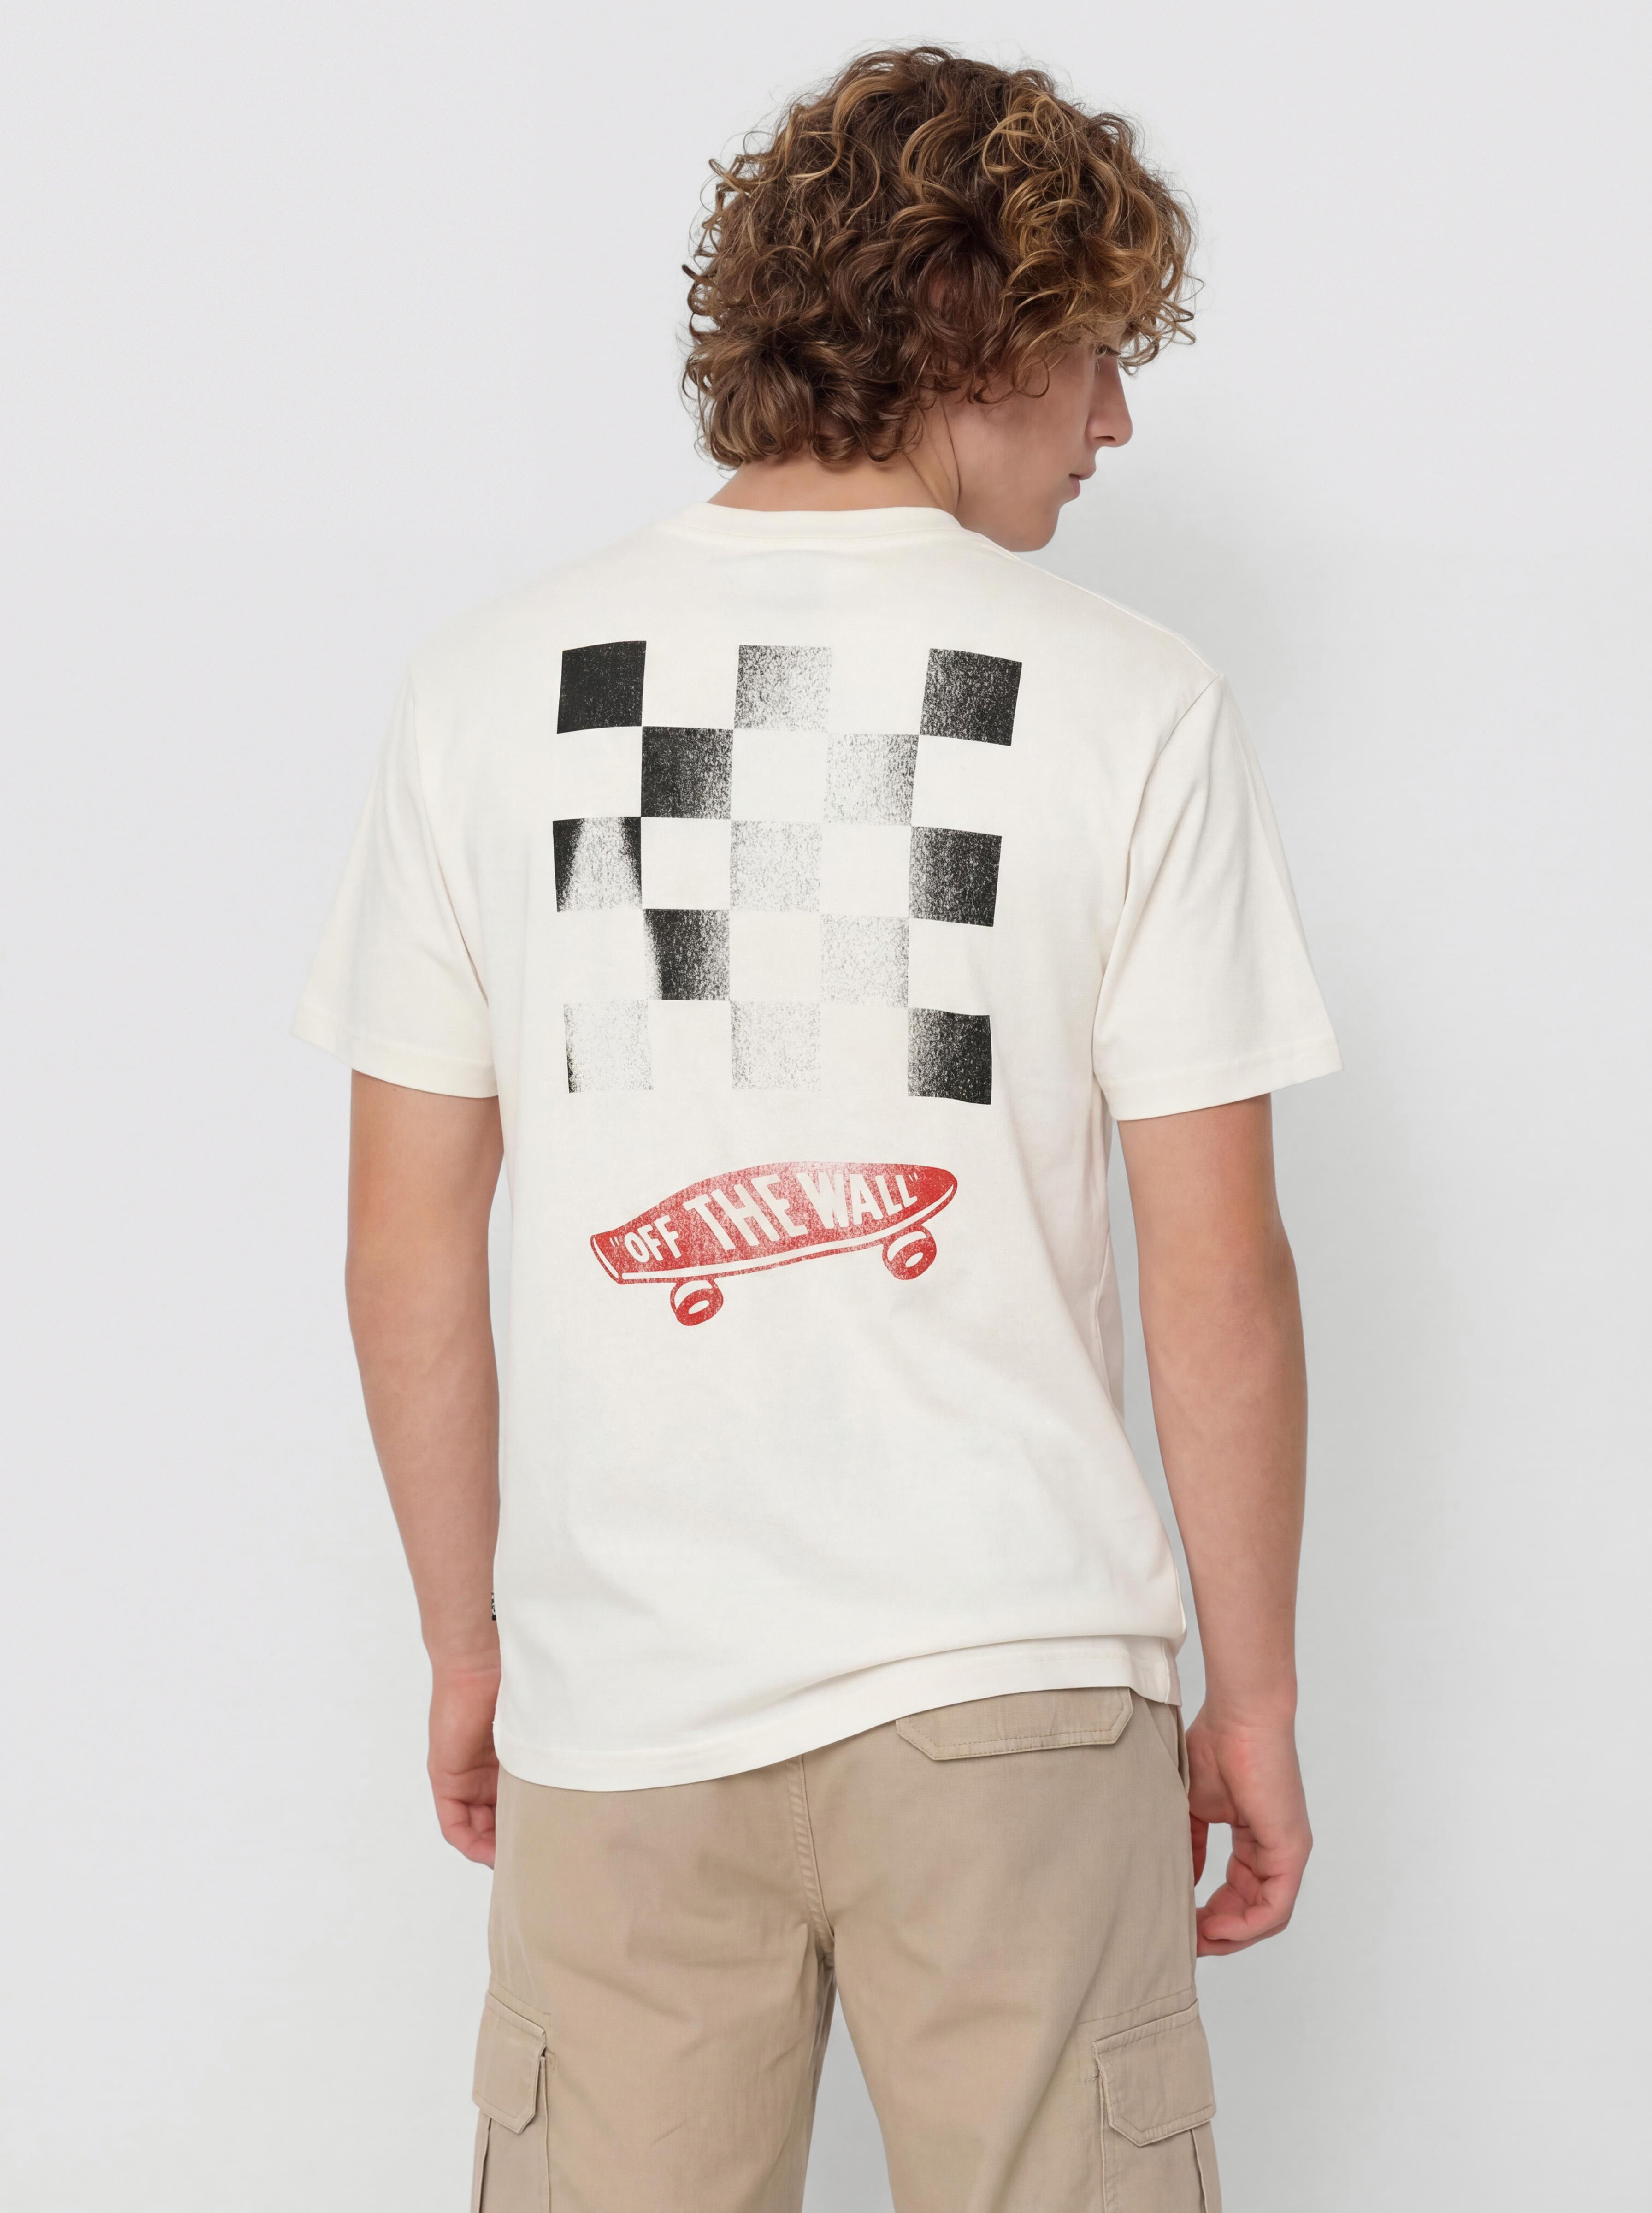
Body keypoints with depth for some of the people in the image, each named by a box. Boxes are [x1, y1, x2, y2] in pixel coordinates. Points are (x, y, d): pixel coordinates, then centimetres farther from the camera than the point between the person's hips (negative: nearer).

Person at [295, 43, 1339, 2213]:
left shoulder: (489, 679, 2)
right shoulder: (1132, 702, -5)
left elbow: (408, 1251, 4)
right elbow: (1218, 1274, -4)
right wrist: (1253, 1701, 7)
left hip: (619, 1696, 2)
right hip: (1012, 1681, -2)